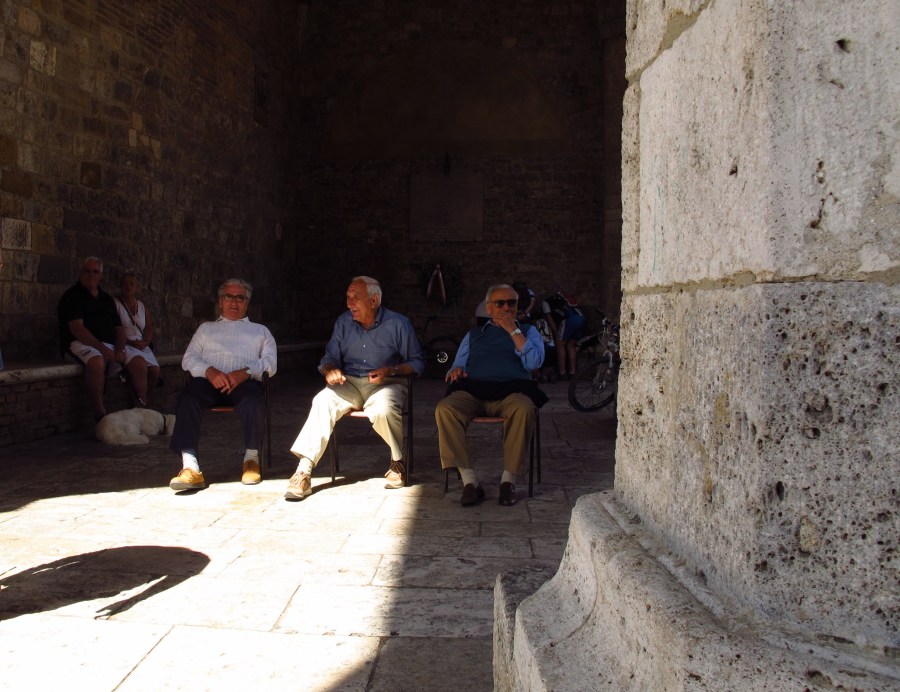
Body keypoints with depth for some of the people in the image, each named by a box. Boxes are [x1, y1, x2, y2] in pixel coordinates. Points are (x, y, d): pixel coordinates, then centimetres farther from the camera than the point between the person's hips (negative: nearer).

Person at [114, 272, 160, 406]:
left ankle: (144, 401, -7)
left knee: (155, 370, -22)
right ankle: (143, 404, -26)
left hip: (142, 345, 5)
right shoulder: (115, 303, 4)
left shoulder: (142, 306, 22)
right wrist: (131, 342, -16)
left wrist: (146, 341, -5)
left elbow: (149, 327, 16)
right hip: (124, 345, -5)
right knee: (140, 365, -33)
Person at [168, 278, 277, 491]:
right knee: (188, 396, -35)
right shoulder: (206, 328, 32)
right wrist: (209, 371, -7)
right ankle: (191, 468, -40)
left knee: (254, 400, -38)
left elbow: (270, 363, 12)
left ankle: (251, 458, -16)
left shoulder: (260, 331, 29)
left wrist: (245, 372, -10)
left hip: (245, 381, -1)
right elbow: (189, 359, 17)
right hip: (209, 380, 1)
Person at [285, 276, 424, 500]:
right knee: (323, 401, -28)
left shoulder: (398, 324, -1)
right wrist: (331, 370, -11)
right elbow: (329, 357, 13)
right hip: (350, 382, 3)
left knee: (382, 410, -37)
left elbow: (417, 363, 1)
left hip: (387, 383, -3)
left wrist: (390, 371, -16)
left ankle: (398, 462, -10)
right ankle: (303, 471, -32)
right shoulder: (344, 322, 10)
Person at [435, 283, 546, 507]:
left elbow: (534, 362, 5)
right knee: (444, 409, -32)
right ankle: (469, 480, -28)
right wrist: (456, 370, -2)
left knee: (524, 409, -38)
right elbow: (459, 366, 22)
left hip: (511, 391, -1)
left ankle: (508, 480, -26)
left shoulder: (528, 331, 24)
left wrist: (513, 330, 2)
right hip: (473, 391, 2)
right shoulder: (473, 334, 31)